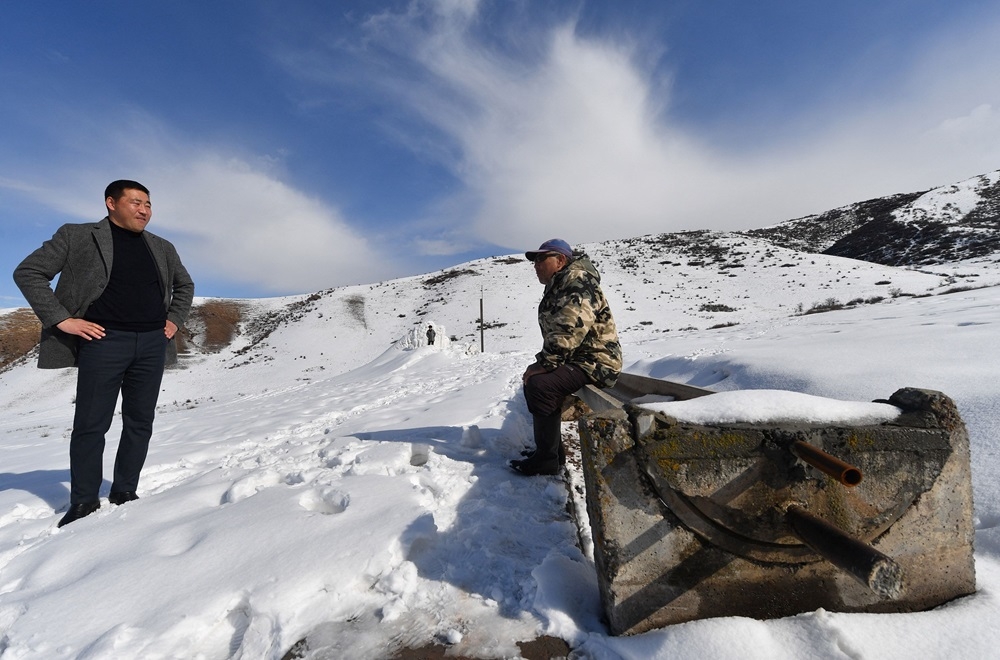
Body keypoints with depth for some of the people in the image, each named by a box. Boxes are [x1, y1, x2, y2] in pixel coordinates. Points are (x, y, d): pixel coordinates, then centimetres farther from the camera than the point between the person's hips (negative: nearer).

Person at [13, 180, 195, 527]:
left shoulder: (162, 248, 15)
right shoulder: (76, 236, 4)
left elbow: (185, 285, 27)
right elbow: (28, 272, 2)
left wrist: (174, 320, 13)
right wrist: (61, 319, -7)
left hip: (152, 343, 4)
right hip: (103, 340, -3)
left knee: (140, 422, 7)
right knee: (91, 424, 1)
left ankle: (124, 493, 19)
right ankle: (84, 501, 14)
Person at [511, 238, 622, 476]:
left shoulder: (577, 281, -17)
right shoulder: (557, 286, 16)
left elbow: (569, 331, -28)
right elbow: (553, 332, 18)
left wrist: (545, 364, -24)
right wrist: (542, 361, 5)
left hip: (596, 361, -11)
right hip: (576, 359, 11)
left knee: (541, 384, -26)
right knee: (532, 380, 14)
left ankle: (546, 459, -13)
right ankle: (550, 447, 21)